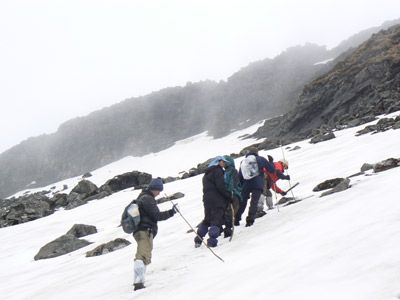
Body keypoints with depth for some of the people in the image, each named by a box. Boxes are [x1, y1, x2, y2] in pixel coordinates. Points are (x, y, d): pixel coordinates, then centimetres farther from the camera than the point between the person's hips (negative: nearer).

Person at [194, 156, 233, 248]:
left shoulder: (207, 173, 21)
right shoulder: (217, 171, -8)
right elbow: (221, 187, -17)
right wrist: (229, 196, -9)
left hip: (207, 199, 9)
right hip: (217, 200, -9)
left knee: (207, 219, 18)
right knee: (217, 220, -7)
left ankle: (198, 239, 16)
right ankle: (212, 241, -15)